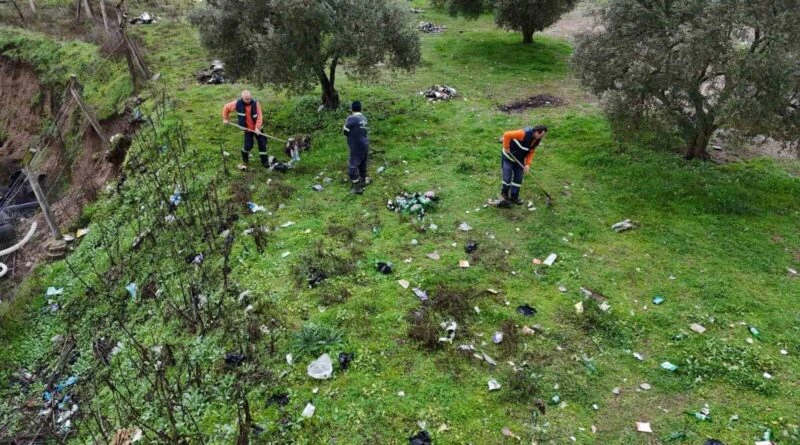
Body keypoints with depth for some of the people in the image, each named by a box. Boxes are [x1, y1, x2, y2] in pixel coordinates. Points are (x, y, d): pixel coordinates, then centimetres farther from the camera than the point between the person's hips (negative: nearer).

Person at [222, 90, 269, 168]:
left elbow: (259, 116, -15)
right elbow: (226, 107, 2)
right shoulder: (237, 103, -14)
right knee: (248, 145, -3)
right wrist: (225, 118, 7)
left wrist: (257, 127, -24)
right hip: (248, 128, -1)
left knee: (262, 143, 3)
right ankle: (245, 158, 28)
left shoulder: (255, 103, -16)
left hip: (257, 128, 1)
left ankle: (264, 161, 17)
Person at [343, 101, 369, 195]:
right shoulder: (364, 118, 6)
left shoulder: (351, 119, -16)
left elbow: (345, 131, -7)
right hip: (365, 146, 8)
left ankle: (357, 189, 0)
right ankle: (362, 184, 30)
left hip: (356, 147, -8)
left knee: (352, 167, -1)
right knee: (362, 166, 18)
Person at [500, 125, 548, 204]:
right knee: (507, 178, -4)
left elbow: (531, 152, 1)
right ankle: (505, 192, 25)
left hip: (519, 160, 7)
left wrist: (527, 164, -11)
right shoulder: (524, 134, -33)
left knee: (518, 179, 7)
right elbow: (507, 135, -34)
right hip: (508, 157, -7)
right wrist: (506, 147, -25)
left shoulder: (537, 140, -7)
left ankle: (514, 196, 22)